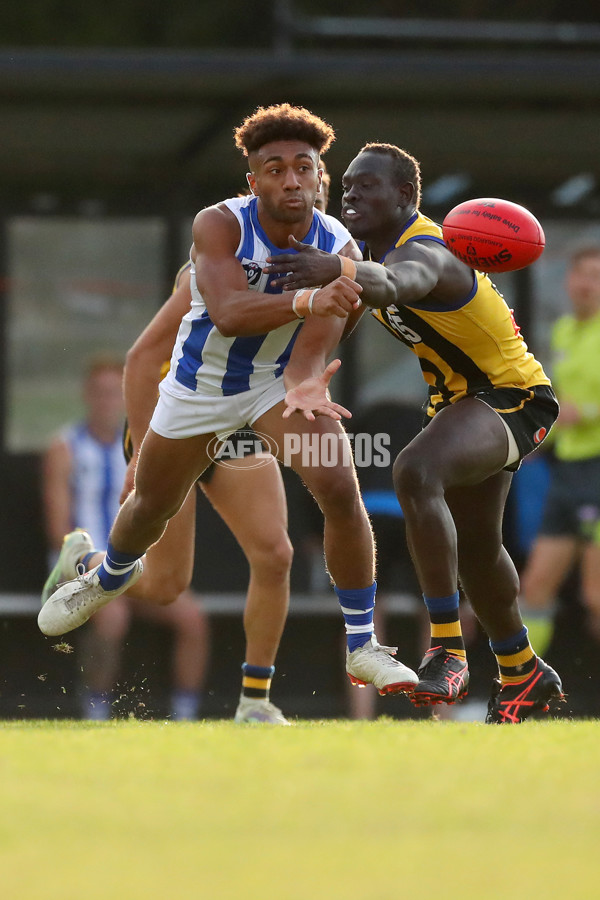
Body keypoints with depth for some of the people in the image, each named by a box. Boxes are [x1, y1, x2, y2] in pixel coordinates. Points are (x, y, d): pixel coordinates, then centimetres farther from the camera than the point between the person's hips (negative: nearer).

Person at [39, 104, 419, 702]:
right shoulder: (219, 226, -29)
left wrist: (305, 385, -56)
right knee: (152, 506, 19)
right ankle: (110, 577, 56)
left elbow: (311, 349, -32)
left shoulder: (339, 252, -22)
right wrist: (307, 299, -63)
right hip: (201, 381, 0)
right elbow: (228, 314, -46)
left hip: (281, 378, 0)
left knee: (340, 492, -21)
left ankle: (362, 647, -6)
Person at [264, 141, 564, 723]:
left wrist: (339, 270, -75)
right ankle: (523, 675, 46)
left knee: (416, 474, -36)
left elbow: (397, 282, -55)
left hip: (510, 398, -11)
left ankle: (447, 650, -35)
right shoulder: (377, 251, 3)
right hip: (459, 398, 11)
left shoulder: (425, 253, -29)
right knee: (473, 545, 23)